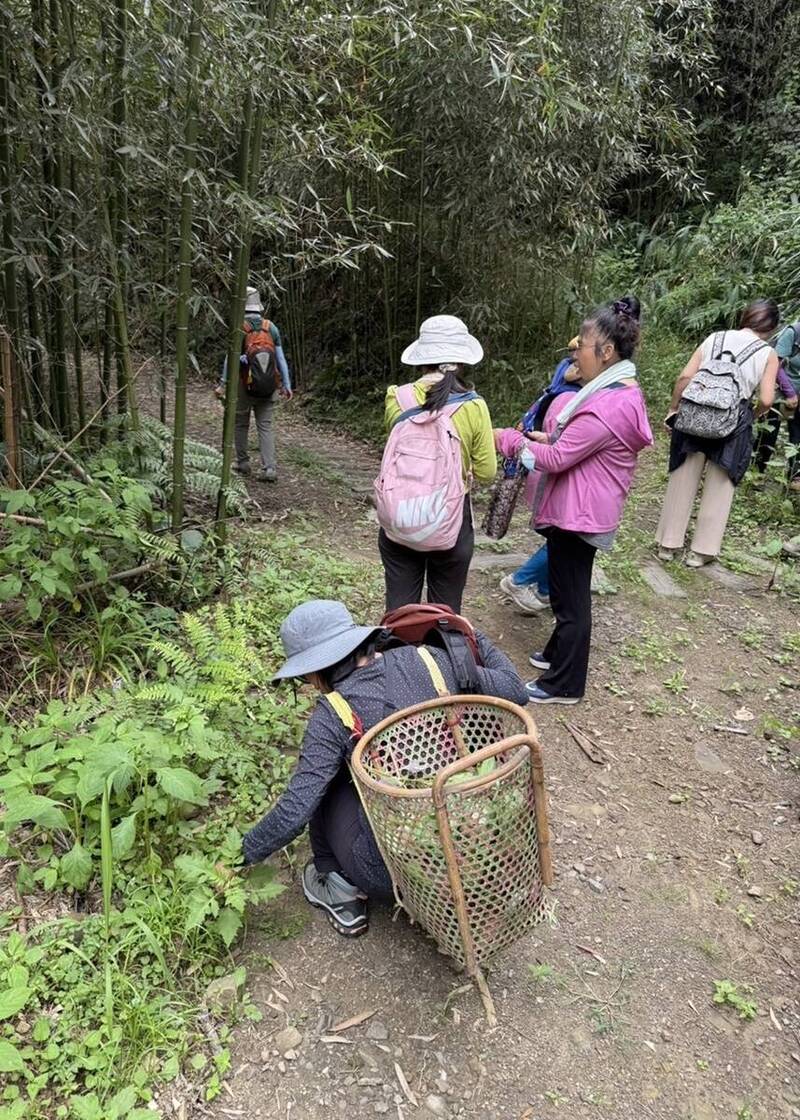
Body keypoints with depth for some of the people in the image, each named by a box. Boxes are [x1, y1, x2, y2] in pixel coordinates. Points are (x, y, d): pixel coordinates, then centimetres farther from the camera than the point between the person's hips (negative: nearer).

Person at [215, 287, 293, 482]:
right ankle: (269, 468, -7)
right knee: (265, 426, 4)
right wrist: (286, 385, 8)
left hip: (244, 384, -3)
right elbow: (281, 358, 4)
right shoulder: (271, 327, 4)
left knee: (241, 423, 16)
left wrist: (222, 384, -12)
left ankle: (242, 462, 26)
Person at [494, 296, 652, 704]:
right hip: (581, 508, 10)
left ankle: (563, 684, 18)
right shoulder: (621, 392, 8)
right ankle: (559, 653, 43)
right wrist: (551, 438, 3)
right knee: (567, 589, 24)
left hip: (578, 513, -10)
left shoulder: (608, 407, -27)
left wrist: (510, 440, -11)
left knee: (571, 596, 3)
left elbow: (557, 459, -23)